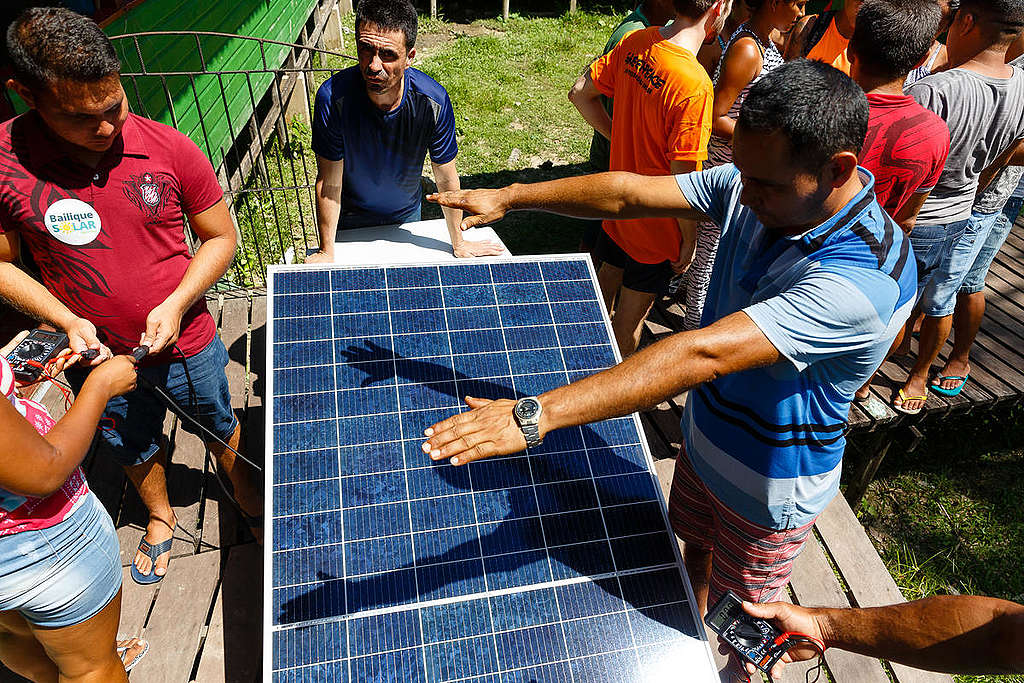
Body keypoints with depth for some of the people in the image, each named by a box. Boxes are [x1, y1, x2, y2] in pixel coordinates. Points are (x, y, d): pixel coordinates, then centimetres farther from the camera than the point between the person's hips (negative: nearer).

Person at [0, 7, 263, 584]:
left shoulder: (171, 149, -17)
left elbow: (221, 237, -6)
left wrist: (177, 304, -19)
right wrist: (67, 321, -18)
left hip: (188, 344, 0)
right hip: (100, 357, 1)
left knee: (221, 428, 23)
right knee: (135, 450, 25)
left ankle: (249, 498, 53)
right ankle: (160, 517, 56)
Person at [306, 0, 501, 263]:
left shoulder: (434, 101, -28)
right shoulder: (332, 97, -31)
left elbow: (446, 178, -16)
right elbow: (329, 182, -23)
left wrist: (459, 244, -7)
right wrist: (326, 252, -17)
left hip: (406, 213, 2)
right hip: (350, 216, -1)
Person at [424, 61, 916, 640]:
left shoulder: (866, 278, -40)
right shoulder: (760, 184, -16)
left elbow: (703, 354, -49)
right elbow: (630, 194, -12)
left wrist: (537, 415, -52)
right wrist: (508, 197, -13)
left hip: (767, 489, -6)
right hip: (703, 440, 7)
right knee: (695, 548, 32)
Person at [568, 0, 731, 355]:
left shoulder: (635, 42, -8)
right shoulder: (694, 85, -31)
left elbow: (580, 93, 3)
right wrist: (689, 239, -12)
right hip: (657, 225, -7)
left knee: (608, 278, 28)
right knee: (632, 314, 13)